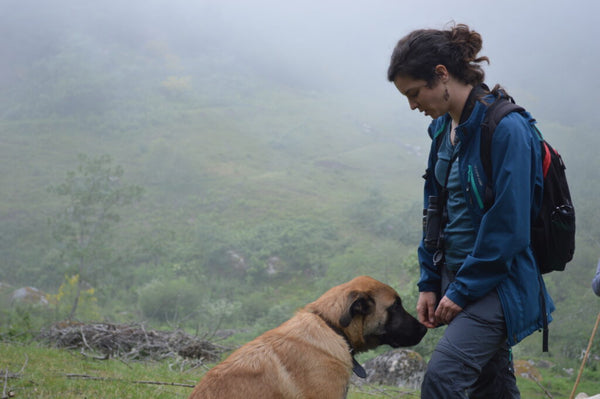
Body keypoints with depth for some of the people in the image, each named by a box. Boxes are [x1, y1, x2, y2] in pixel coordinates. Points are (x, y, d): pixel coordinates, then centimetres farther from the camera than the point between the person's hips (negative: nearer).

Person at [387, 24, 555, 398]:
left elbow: (508, 226, -20)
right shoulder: (444, 128, 8)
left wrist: (463, 290, -14)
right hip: (459, 280, 8)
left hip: (497, 282, -8)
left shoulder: (506, 129, -19)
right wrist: (430, 283, 9)